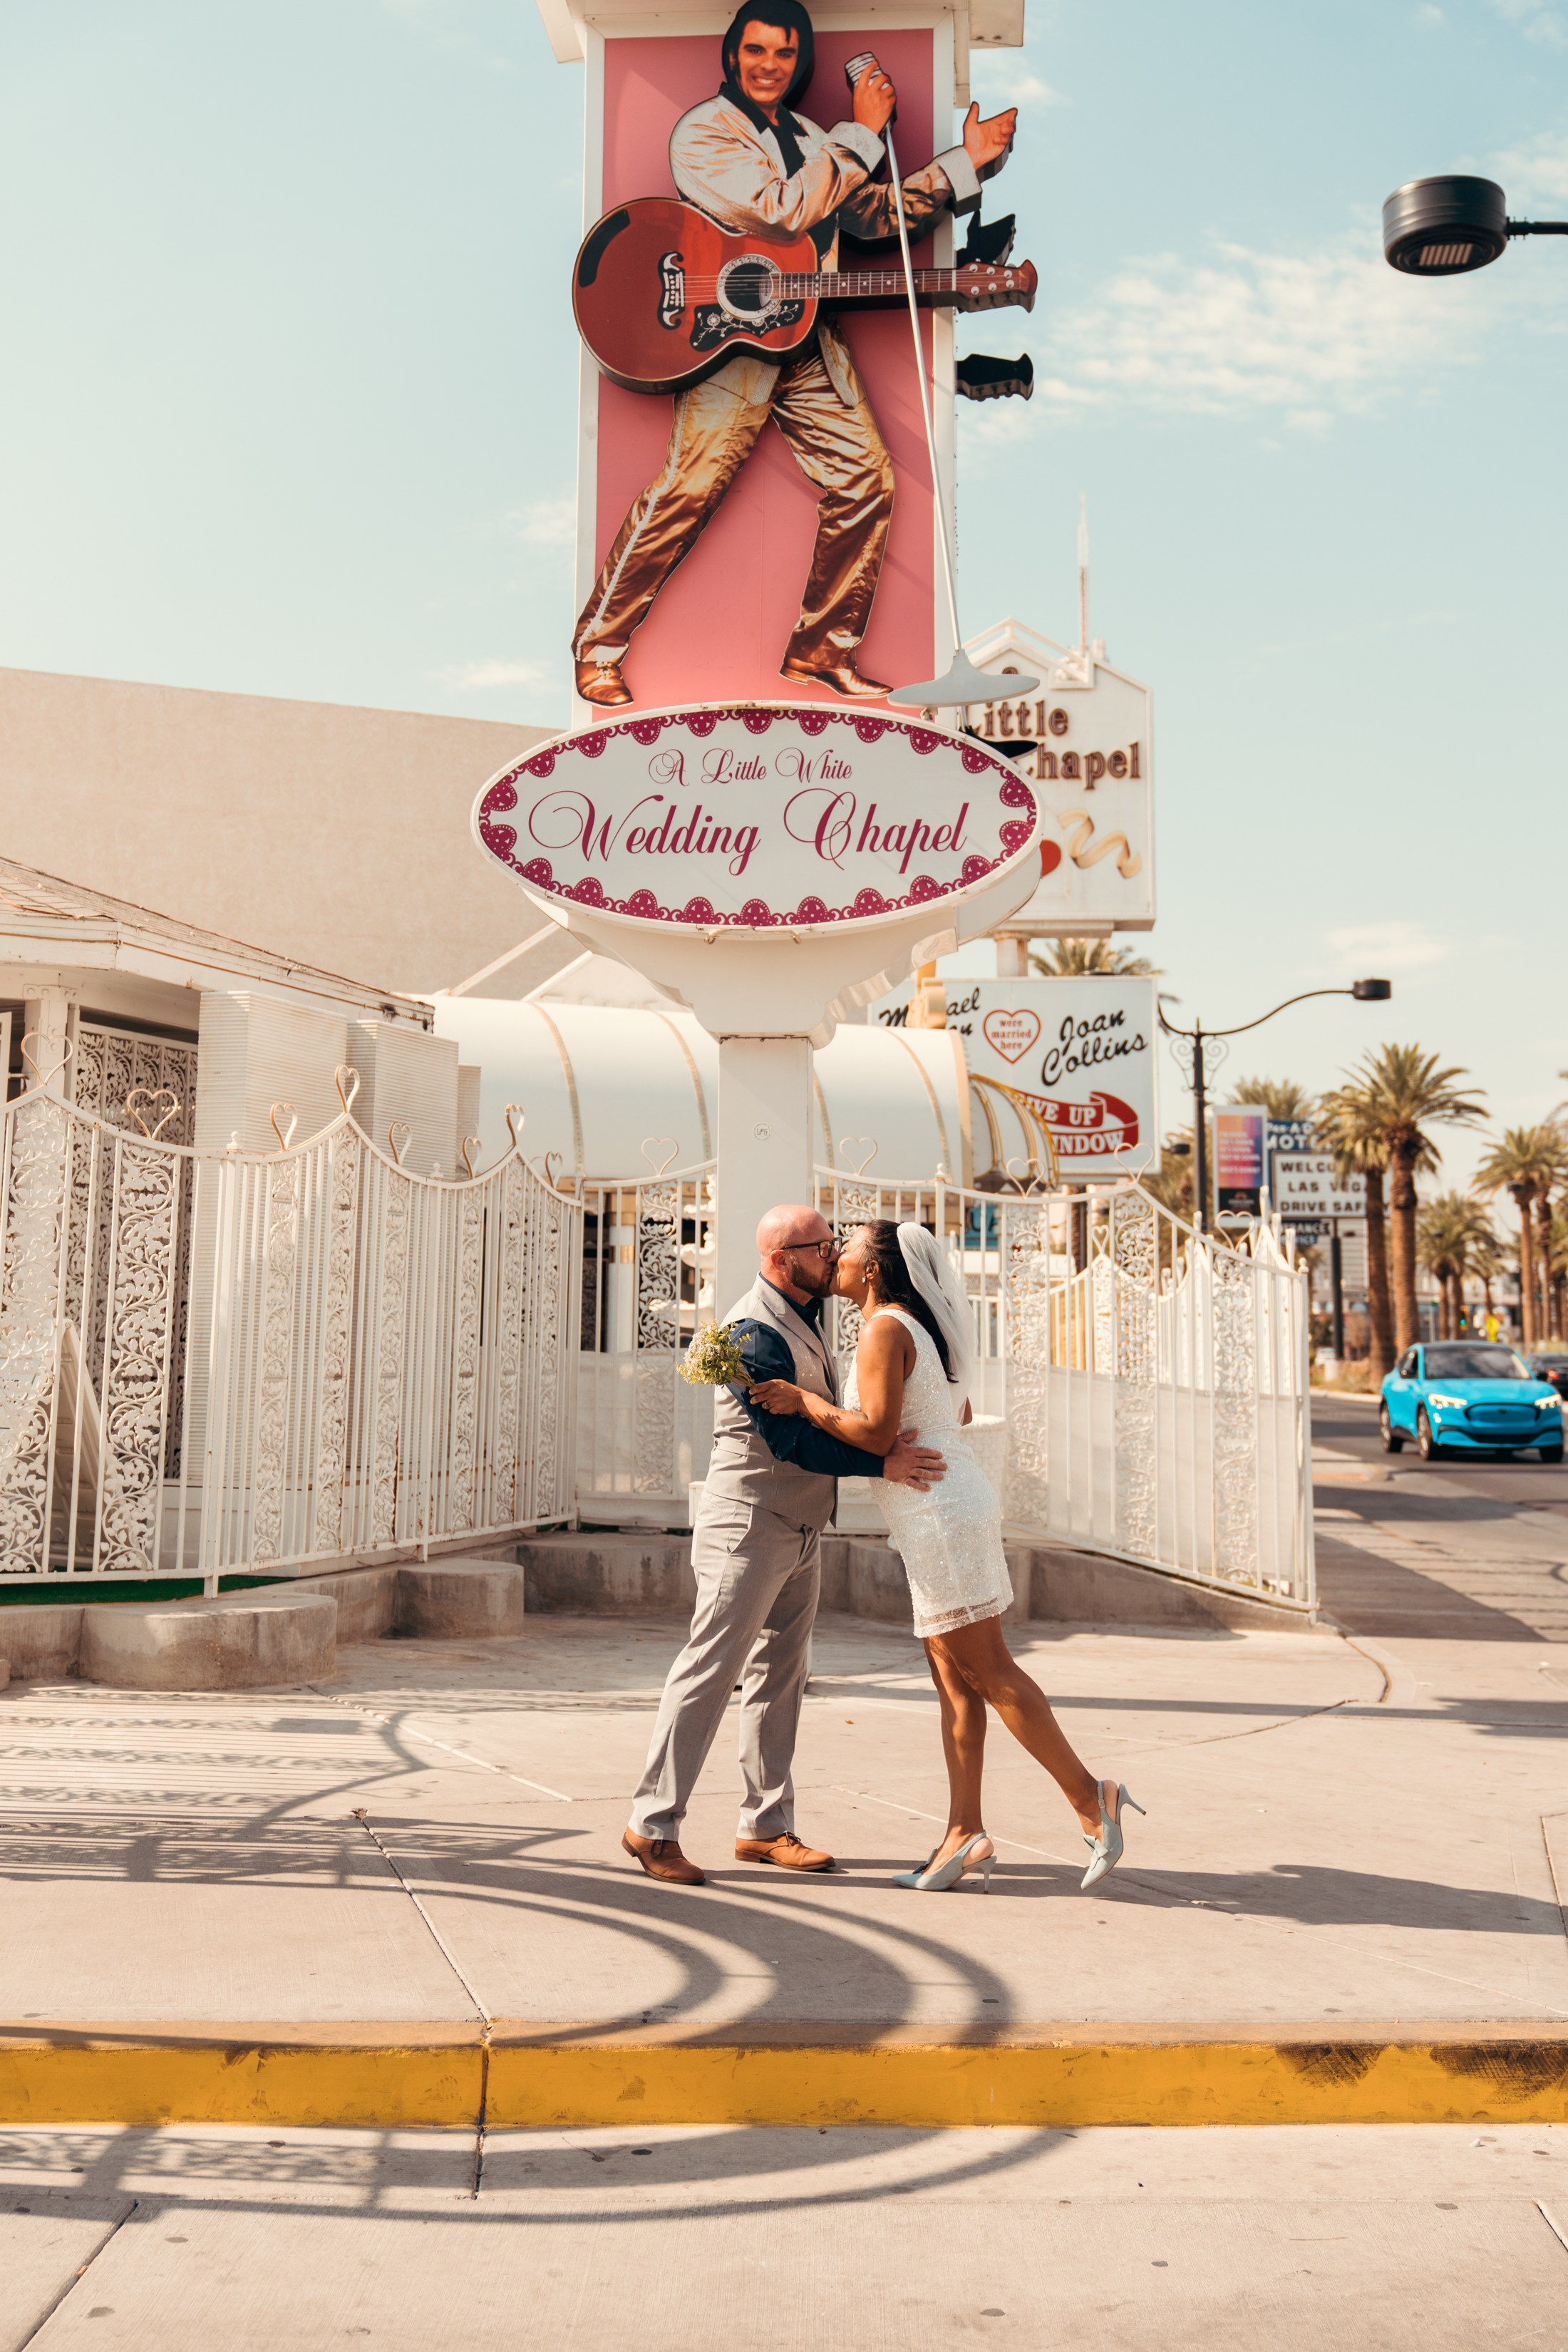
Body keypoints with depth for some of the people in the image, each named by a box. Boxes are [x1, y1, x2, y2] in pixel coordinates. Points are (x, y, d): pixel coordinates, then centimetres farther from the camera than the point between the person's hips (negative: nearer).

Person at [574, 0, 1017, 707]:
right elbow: (783, 209, -17)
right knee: (689, 489, -16)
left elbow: (876, 214, 22)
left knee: (865, 478, 1)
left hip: (807, 337, 8)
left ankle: (822, 651, 11)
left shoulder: (810, 141, 22)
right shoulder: (703, 132, -3)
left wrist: (968, 161, 15)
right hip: (729, 338, -8)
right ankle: (599, 647, -5)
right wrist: (863, 133, -11)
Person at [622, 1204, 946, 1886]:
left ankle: (765, 1827, 19)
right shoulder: (755, 1331, -18)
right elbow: (790, 1439, -24)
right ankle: (652, 1825, 2)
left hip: (801, 1533, 10)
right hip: (749, 1527, -10)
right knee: (710, 1670, -6)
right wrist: (881, 1463, -26)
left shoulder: (806, 1315, 13)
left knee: (779, 1675, 11)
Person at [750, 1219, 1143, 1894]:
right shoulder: (919, 1330, 16)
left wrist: (802, 1399, -12)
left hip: (939, 1513, -10)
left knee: (988, 1671, -5)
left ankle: (1091, 1800, -1)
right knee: (953, 1679, 8)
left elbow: (876, 1432, -21)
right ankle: (965, 1833, 9)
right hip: (959, 1505, 10)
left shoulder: (884, 1330, -12)